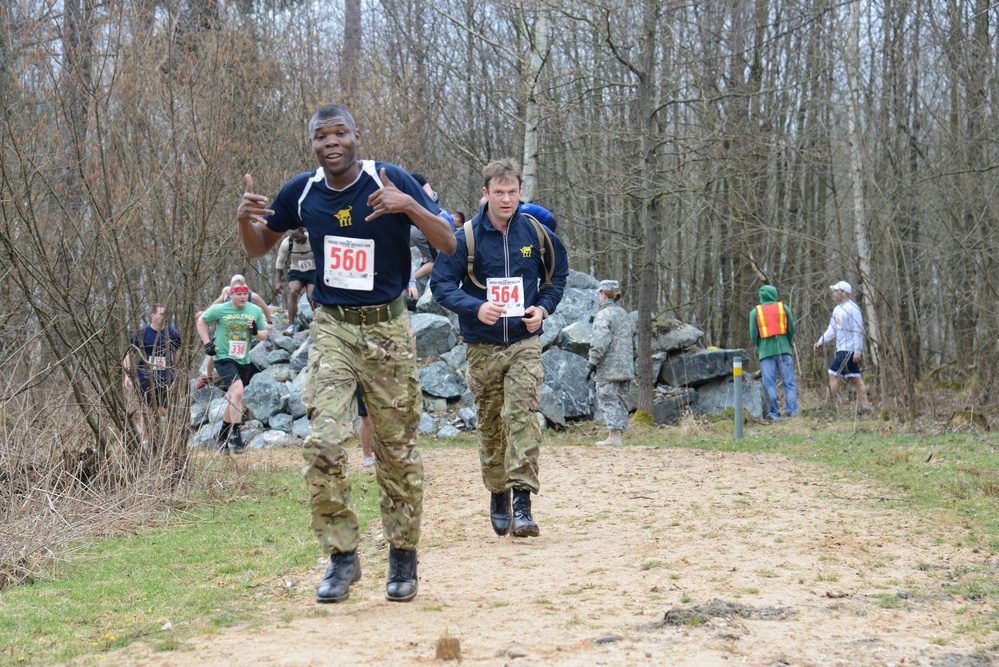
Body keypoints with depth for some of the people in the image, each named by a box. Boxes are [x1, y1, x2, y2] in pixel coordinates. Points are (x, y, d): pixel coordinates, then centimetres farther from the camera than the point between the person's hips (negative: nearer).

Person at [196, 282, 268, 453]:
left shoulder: (256, 311, 2)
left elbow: (264, 335, 9)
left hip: (243, 361, 5)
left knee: (233, 399, 16)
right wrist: (207, 343, 0)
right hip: (224, 357, -5)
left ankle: (222, 437, 33)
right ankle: (236, 436, -20)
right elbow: (201, 322, 7)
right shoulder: (219, 309, -7)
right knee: (237, 391, -24)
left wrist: (256, 332, -14)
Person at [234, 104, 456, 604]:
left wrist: (408, 205, -26)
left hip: (387, 328, -2)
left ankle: (403, 555, 20)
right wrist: (246, 218, -7)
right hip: (332, 328, 2)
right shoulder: (301, 192, 2)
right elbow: (259, 247, 16)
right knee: (323, 442, -12)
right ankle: (342, 555, 0)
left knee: (396, 449, 4)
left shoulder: (392, 180, -7)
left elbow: (448, 243, -9)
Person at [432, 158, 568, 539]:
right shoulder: (465, 237, -6)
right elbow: (441, 283, -6)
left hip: (525, 343, 0)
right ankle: (497, 496, 27)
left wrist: (544, 307, -1)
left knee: (523, 415, -15)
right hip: (483, 347, 0)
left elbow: (557, 274, 17)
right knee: (490, 425, 8)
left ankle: (522, 502, -18)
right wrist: (475, 307, -22)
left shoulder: (535, 233, 2)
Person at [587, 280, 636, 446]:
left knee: (608, 401, -6)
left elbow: (600, 342, -18)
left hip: (608, 369, -8)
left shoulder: (603, 315, -10)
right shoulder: (625, 314, 15)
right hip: (626, 368, 8)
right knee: (621, 400, 11)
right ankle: (620, 434, 11)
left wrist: (593, 362, -14)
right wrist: (632, 360, 24)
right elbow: (634, 338, 19)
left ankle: (614, 435, -11)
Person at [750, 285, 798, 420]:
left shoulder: (755, 312, 5)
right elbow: (791, 329, 6)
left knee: (770, 384, 1)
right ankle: (792, 410, -3)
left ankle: (774, 412, -2)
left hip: (766, 352, 0)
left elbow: (753, 334, 3)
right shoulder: (783, 307, 7)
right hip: (784, 349, 1)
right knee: (789, 381, 3)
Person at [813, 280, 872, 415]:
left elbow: (858, 330, -16)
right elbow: (832, 329, 19)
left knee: (833, 373, -11)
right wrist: (821, 341, 4)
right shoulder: (837, 310, 16)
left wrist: (857, 350, -20)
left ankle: (830, 404, -8)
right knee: (855, 377, 9)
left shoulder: (852, 308, -13)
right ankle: (865, 406, 11)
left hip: (849, 349, -9)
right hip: (842, 348, 9)